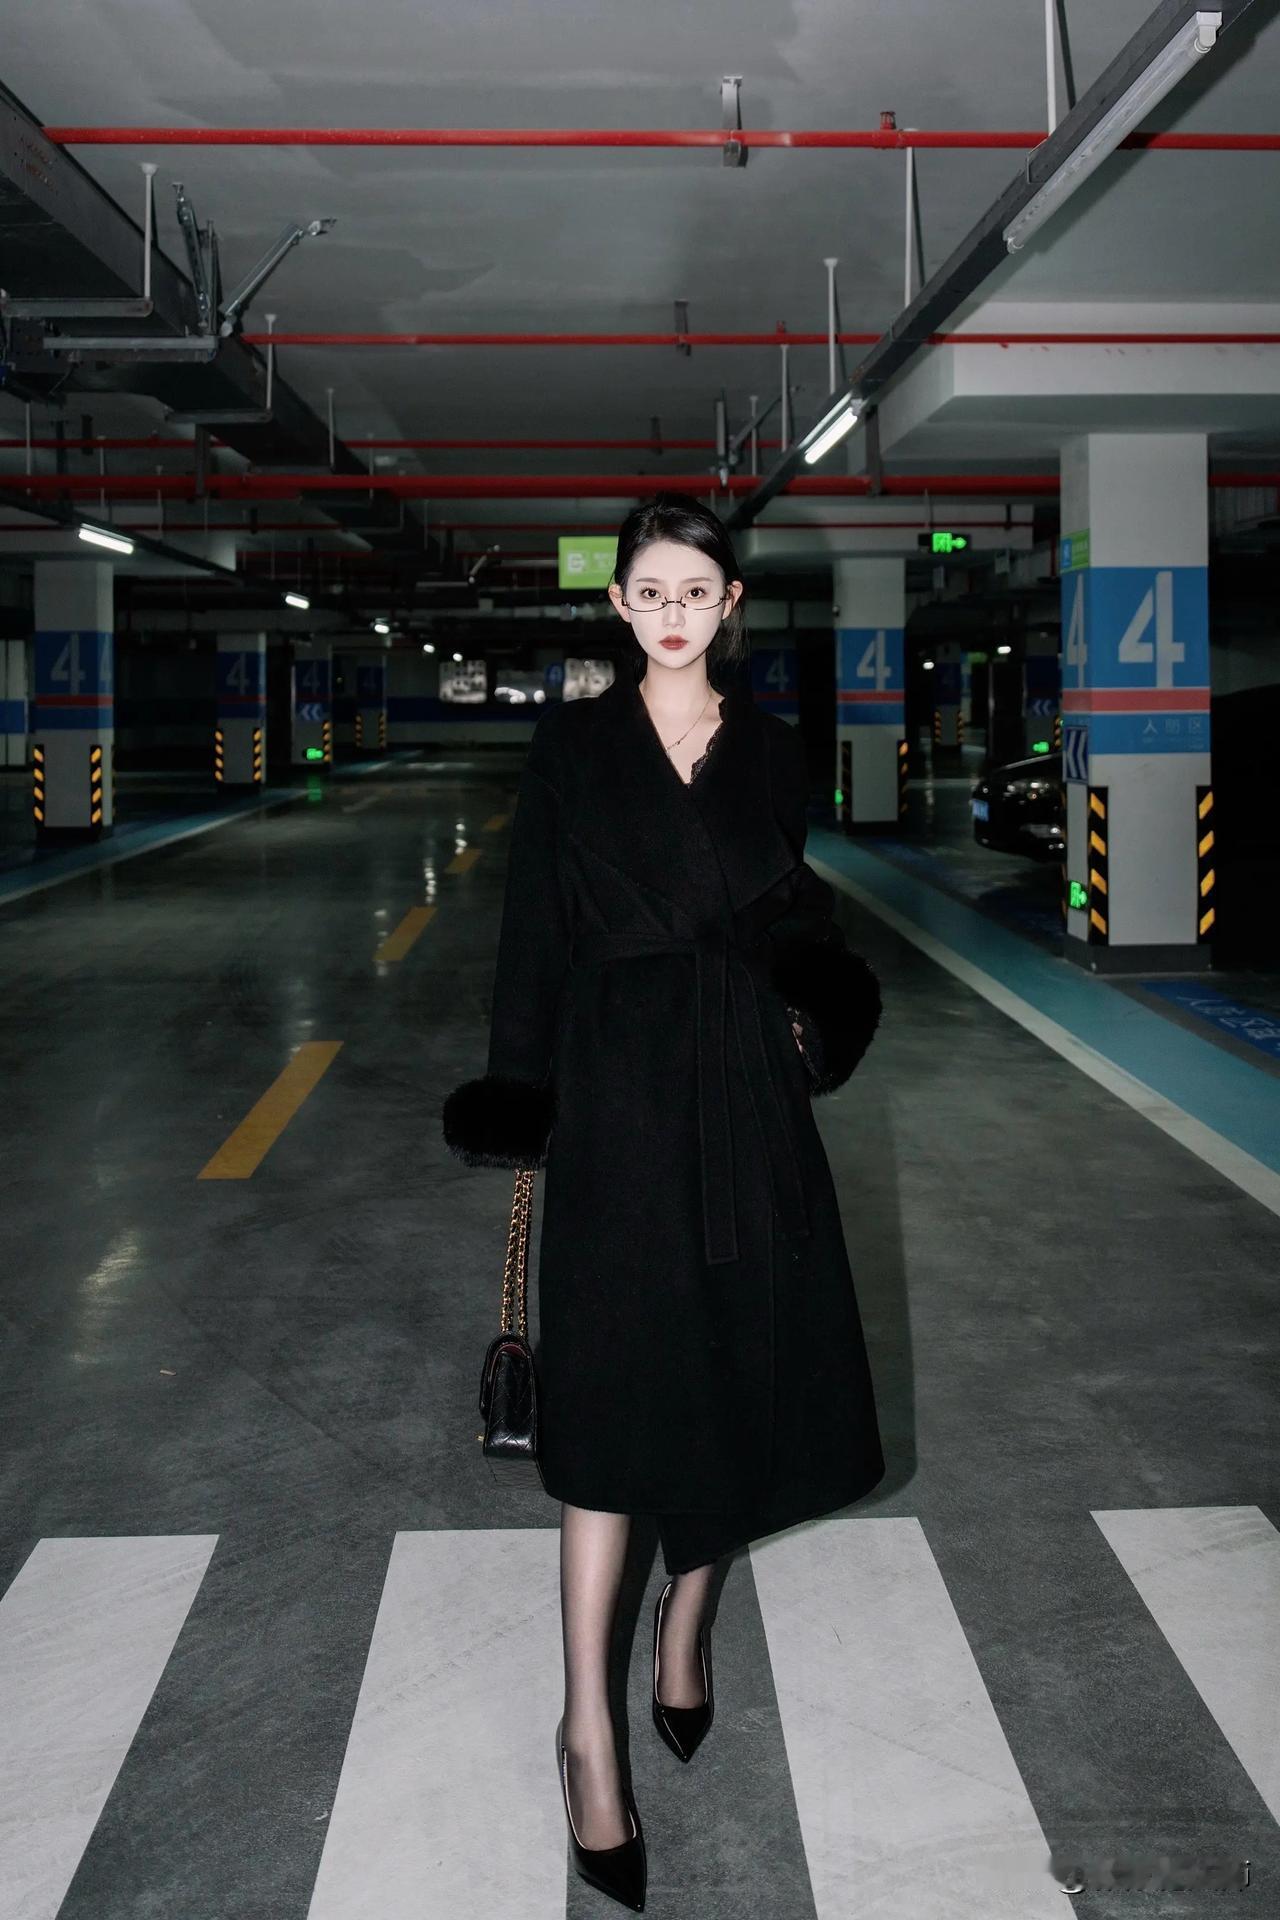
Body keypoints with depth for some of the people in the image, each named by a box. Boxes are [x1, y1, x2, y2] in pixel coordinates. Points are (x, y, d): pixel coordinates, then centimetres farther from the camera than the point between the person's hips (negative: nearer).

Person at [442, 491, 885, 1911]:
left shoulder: (770, 748, 9)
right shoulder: (572, 742, 3)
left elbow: (799, 917, 11)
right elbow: (533, 927, 1)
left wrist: (811, 1011, -9)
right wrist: (519, 1092, -4)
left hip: (746, 1093, 3)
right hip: (617, 1088, -2)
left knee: (737, 1372, 7)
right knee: (616, 1387, -5)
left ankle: (684, 1617, 32)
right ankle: (589, 1726, 3)